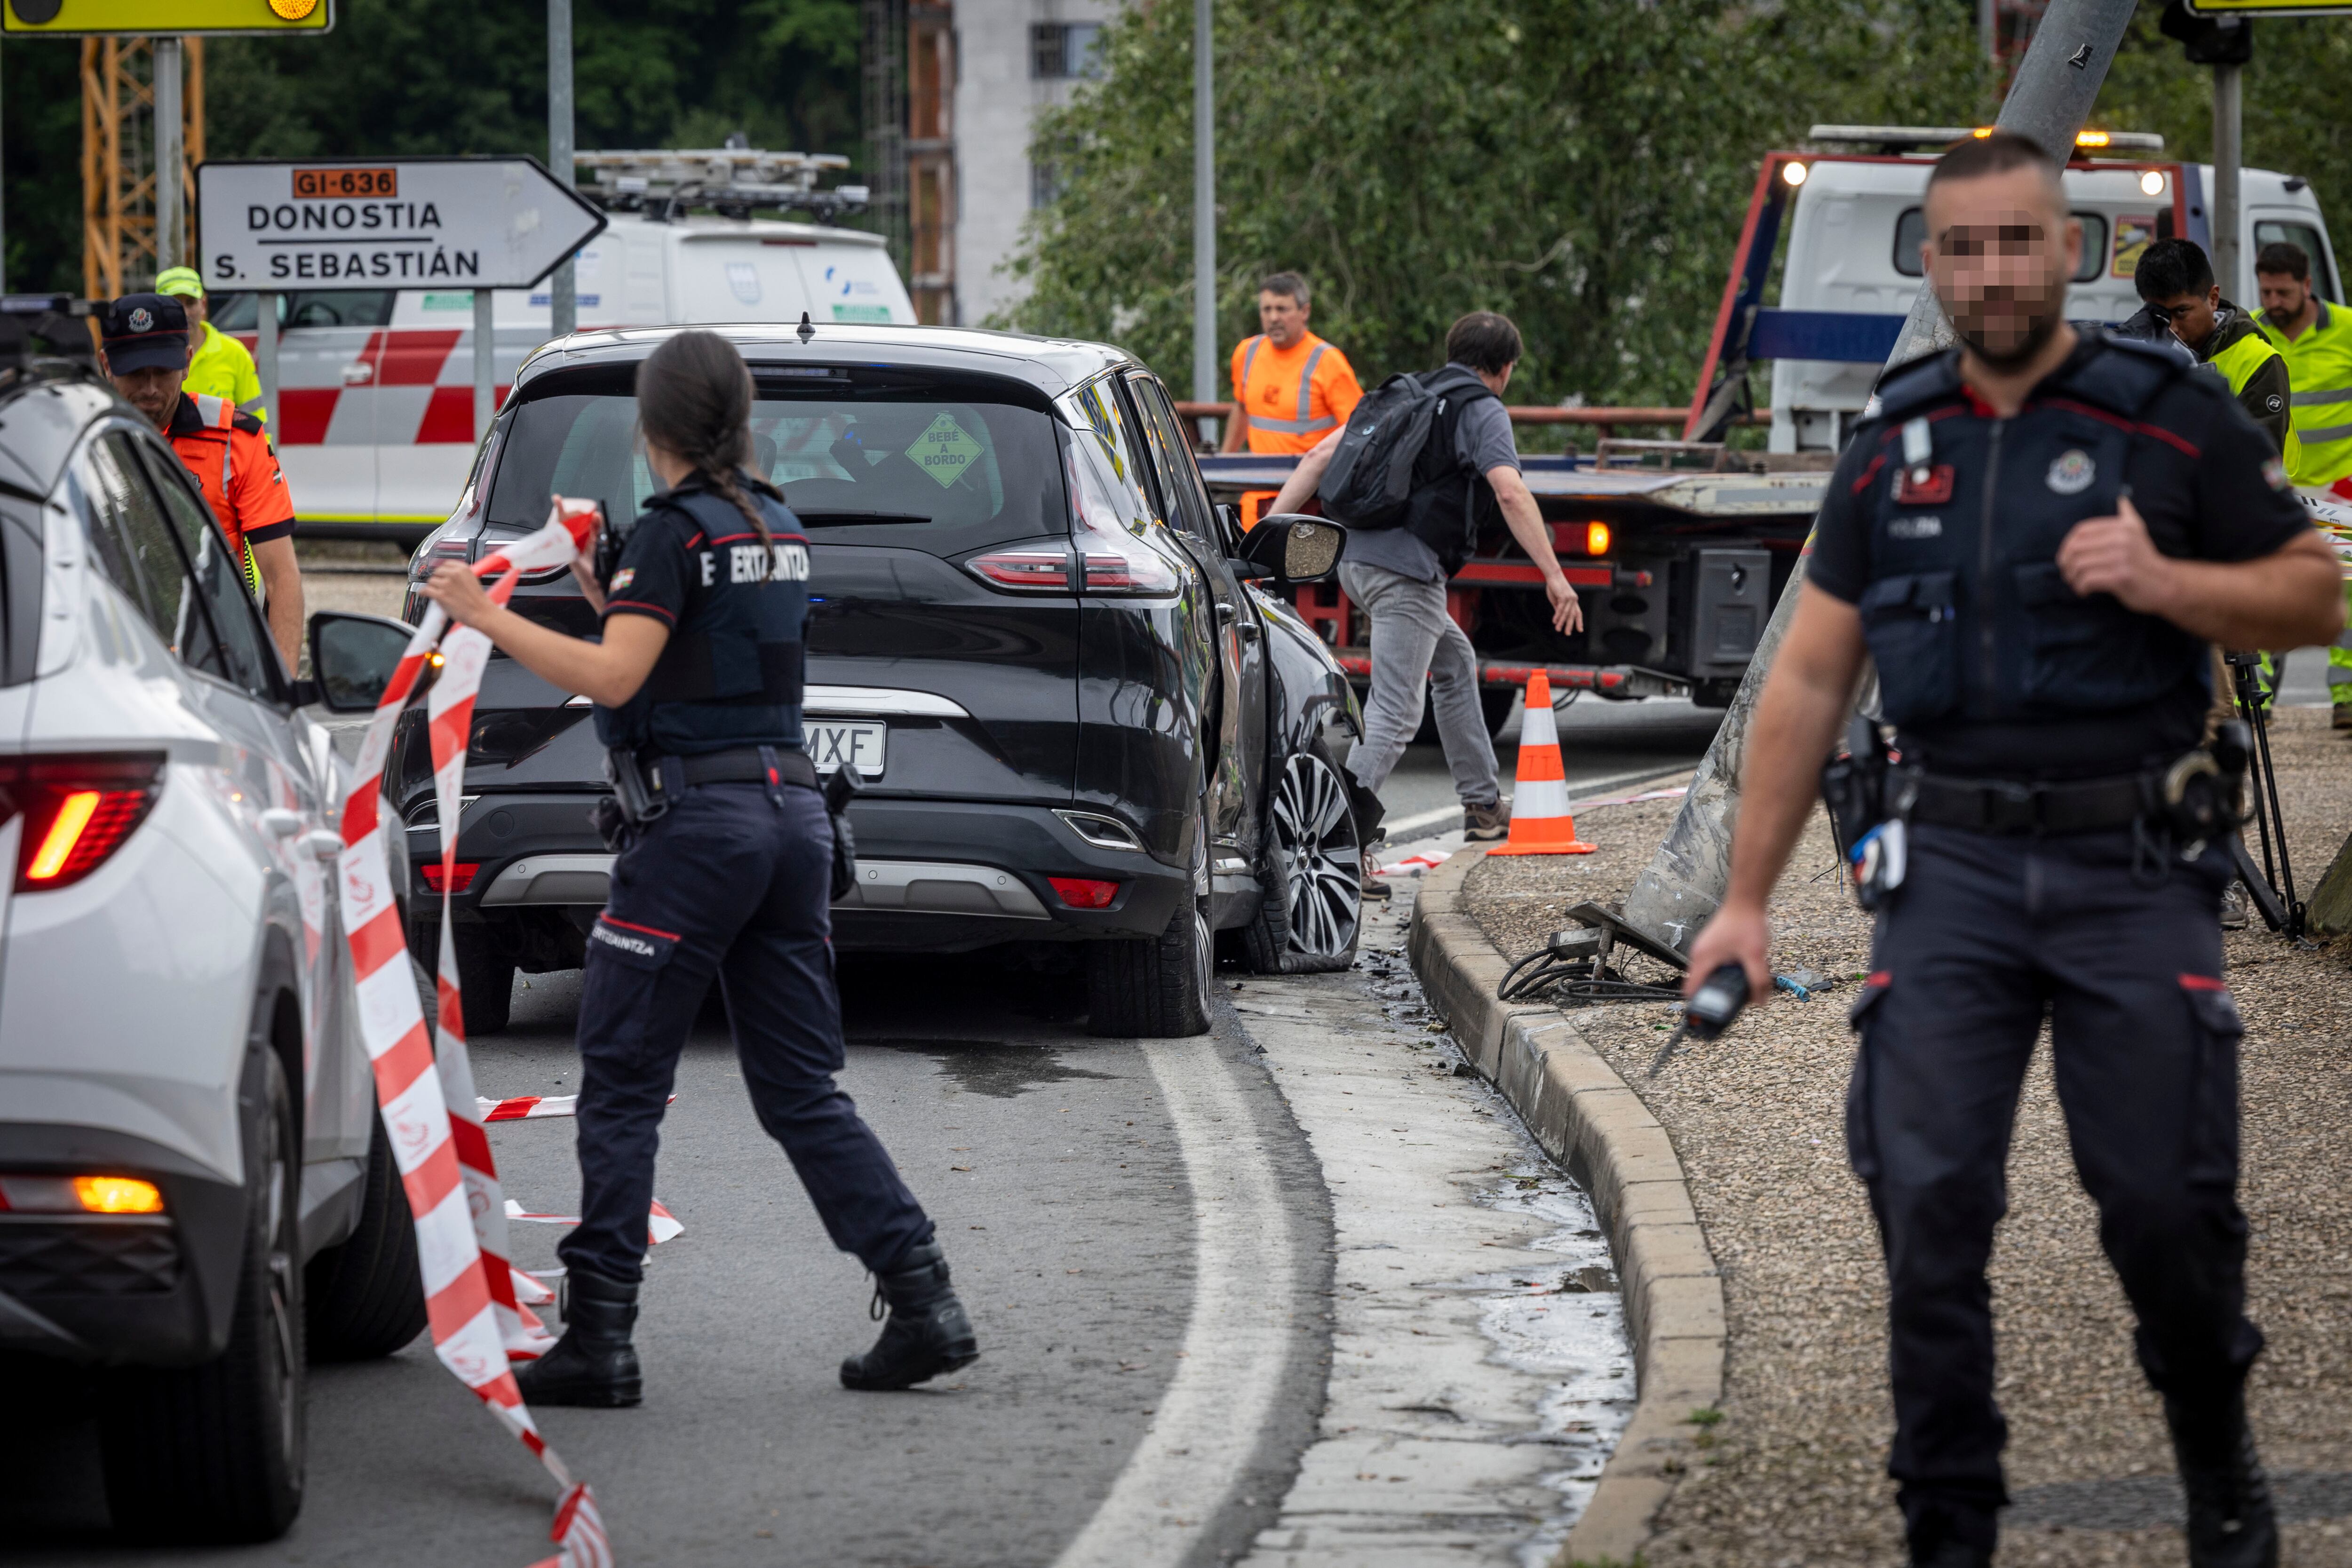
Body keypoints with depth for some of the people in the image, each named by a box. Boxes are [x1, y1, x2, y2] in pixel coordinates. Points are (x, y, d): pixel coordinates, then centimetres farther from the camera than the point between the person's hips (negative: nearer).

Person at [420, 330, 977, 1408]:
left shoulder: (675, 531, -10)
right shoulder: (776, 529, 14)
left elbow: (615, 677, -20)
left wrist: (488, 618, -16)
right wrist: (598, 588, 30)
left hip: (695, 819, -8)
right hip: (791, 809, 8)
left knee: (621, 1083, -2)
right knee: (801, 1090, 11)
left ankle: (600, 1339, -4)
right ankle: (926, 1306, 3)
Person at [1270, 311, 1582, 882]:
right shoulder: (1483, 412, -1)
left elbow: (1320, 456, 15)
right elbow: (1510, 494, -16)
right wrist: (1554, 576, -17)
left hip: (1356, 557, 8)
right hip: (1407, 568, -8)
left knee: (1454, 663, 27)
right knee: (1395, 712, -12)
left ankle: (1482, 803, 33)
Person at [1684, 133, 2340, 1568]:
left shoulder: (2175, 423, 0)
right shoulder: (1895, 450, 10)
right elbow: (1810, 679, 13)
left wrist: (2162, 580, -15)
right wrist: (1746, 900, 10)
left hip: (2130, 868, -3)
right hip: (1953, 870, 3)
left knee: (2164, 1202, -3)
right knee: (1929, 1205, -6)